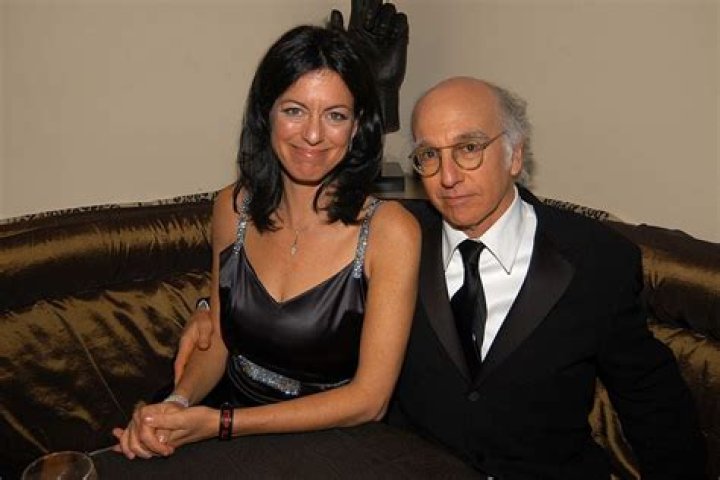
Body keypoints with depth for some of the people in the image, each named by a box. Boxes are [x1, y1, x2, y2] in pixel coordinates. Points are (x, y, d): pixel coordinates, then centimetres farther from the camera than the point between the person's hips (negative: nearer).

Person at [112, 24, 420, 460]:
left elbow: (369, 399, -15)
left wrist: (220, 423, -20)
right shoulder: (234, 207, -2)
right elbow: (218, 340, 9)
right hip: (234, 435, 4)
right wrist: (178, 403, -11)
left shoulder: (390, 231, -16)